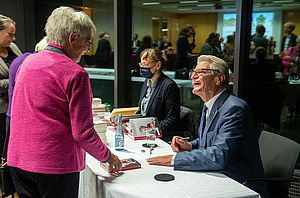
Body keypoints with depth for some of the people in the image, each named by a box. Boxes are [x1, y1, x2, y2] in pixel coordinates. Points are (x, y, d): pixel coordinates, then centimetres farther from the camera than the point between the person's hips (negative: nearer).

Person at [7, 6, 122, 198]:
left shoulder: (27, 63, 6)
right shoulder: (75, 74, -16)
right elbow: (83, 133, -16)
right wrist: (108, 156, 1)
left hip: (18, 161, 7)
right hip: (56, 165, -6)